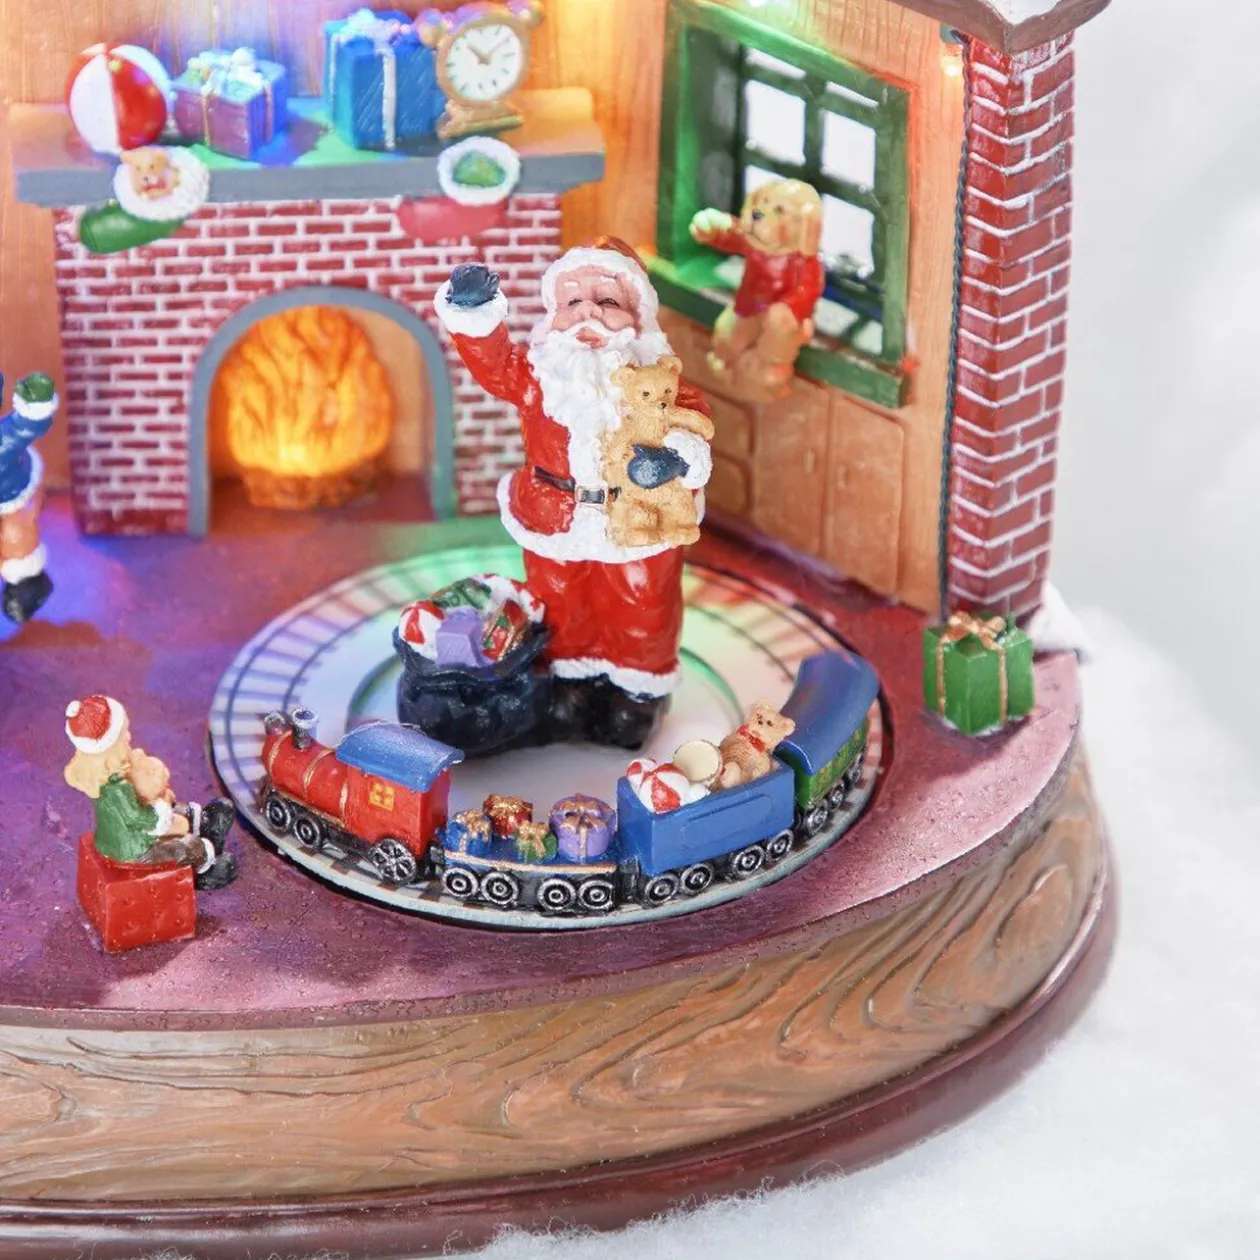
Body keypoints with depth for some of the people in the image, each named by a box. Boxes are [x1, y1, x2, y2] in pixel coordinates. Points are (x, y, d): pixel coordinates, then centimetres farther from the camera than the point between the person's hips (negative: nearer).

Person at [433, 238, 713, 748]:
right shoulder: (537, 372, -10)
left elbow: (691, 420, -19)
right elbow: (491, 360, -22)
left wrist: (676, 454, -41)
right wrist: (473, 314, -41)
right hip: (555, 524, 2)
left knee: (640, 613, 15)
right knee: (562, 611, 20)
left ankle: (639, 690, 38)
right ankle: (572, 680, 44)